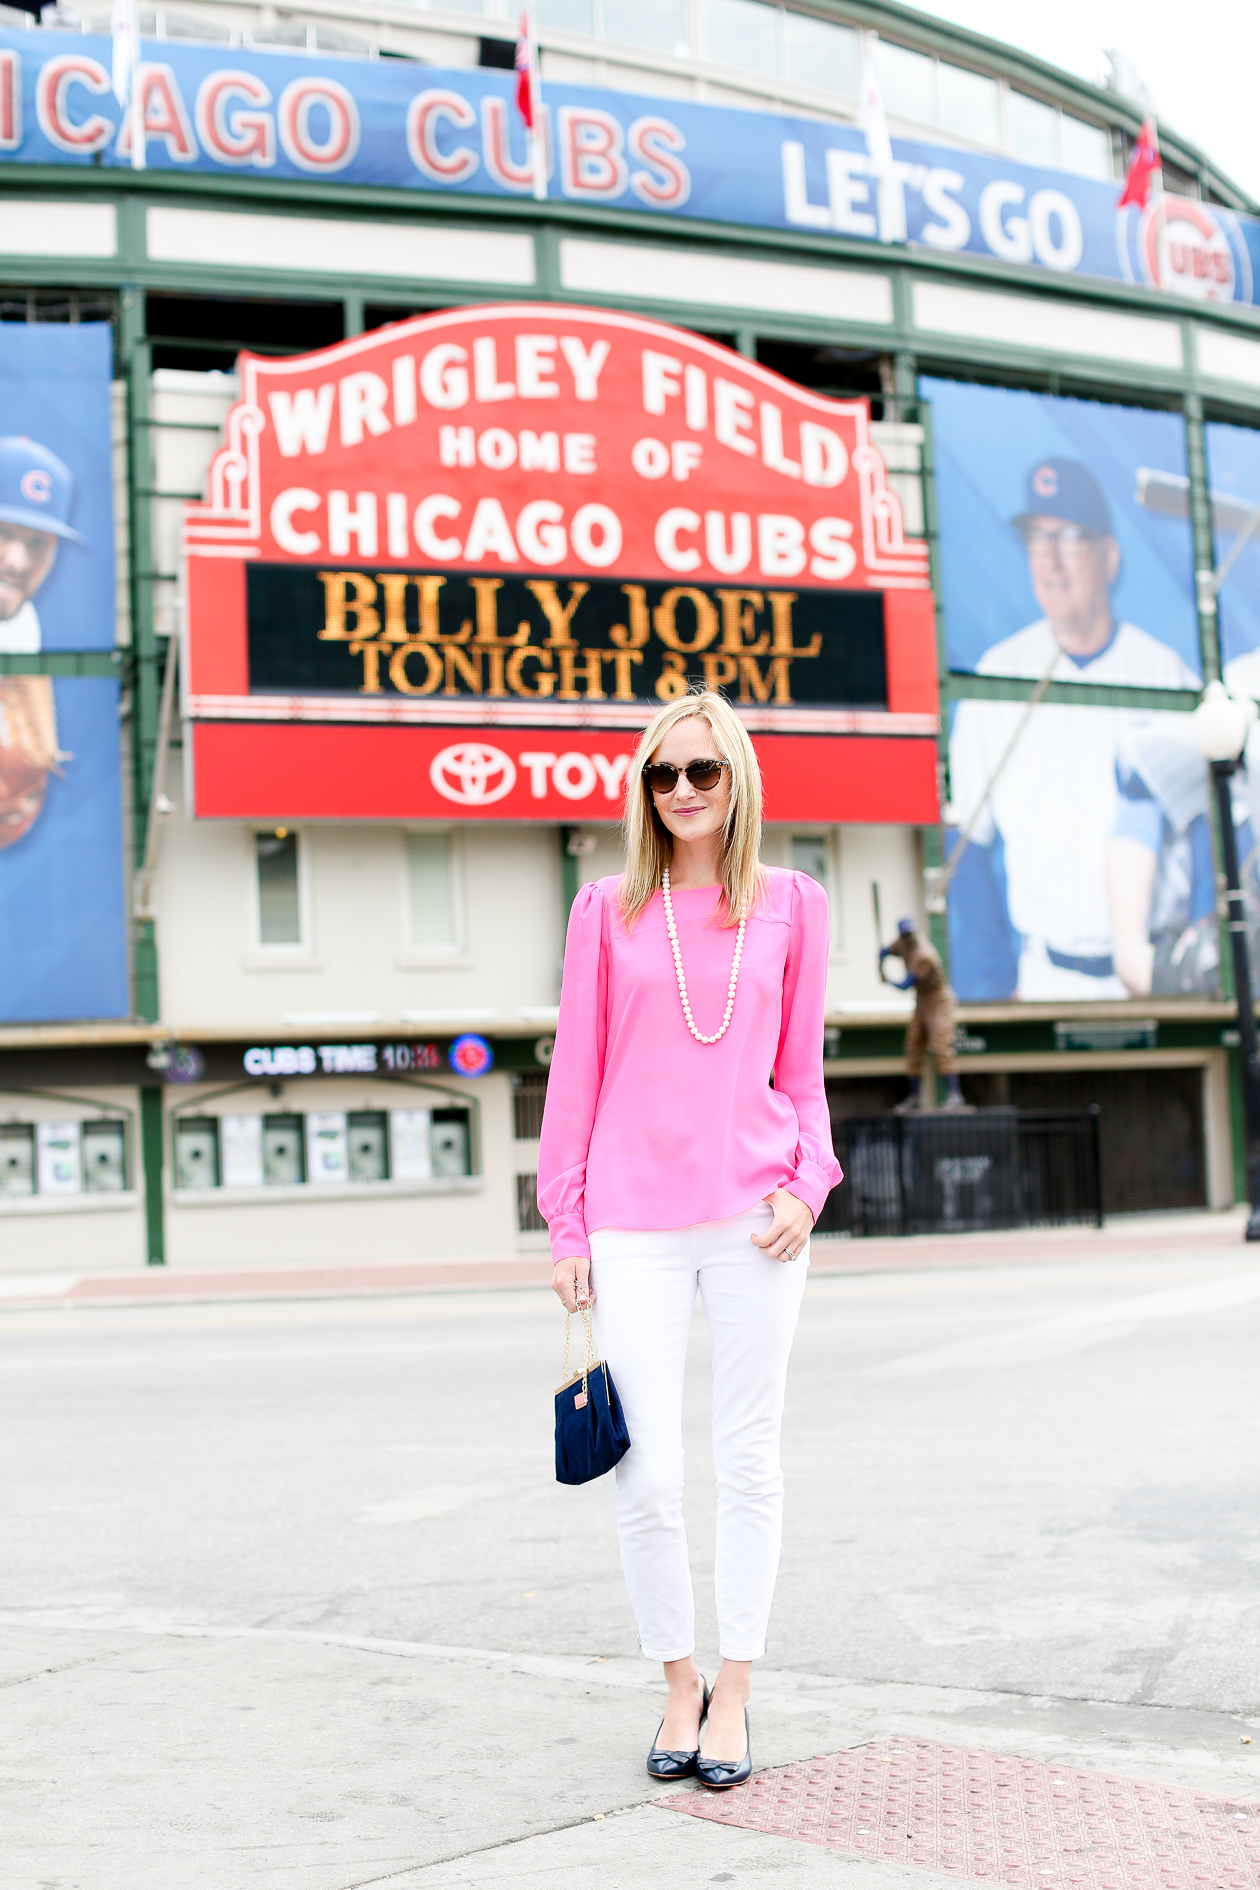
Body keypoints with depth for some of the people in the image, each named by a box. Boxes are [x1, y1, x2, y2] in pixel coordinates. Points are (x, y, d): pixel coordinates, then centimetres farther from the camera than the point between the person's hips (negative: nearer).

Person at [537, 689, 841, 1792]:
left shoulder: (791, 905, 7)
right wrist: (566, 1226, 3)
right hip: (634, 1225, 0)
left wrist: (807, 1186, -4)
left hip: (753, 1219, 1)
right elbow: (576, 1074, 7)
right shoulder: (609, 911, 5)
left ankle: (733, 1697, 19)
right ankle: (681, 1687, 19)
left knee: (748, 1460, 6)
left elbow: (801, 1072, 11)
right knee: (650, 1476, -1)